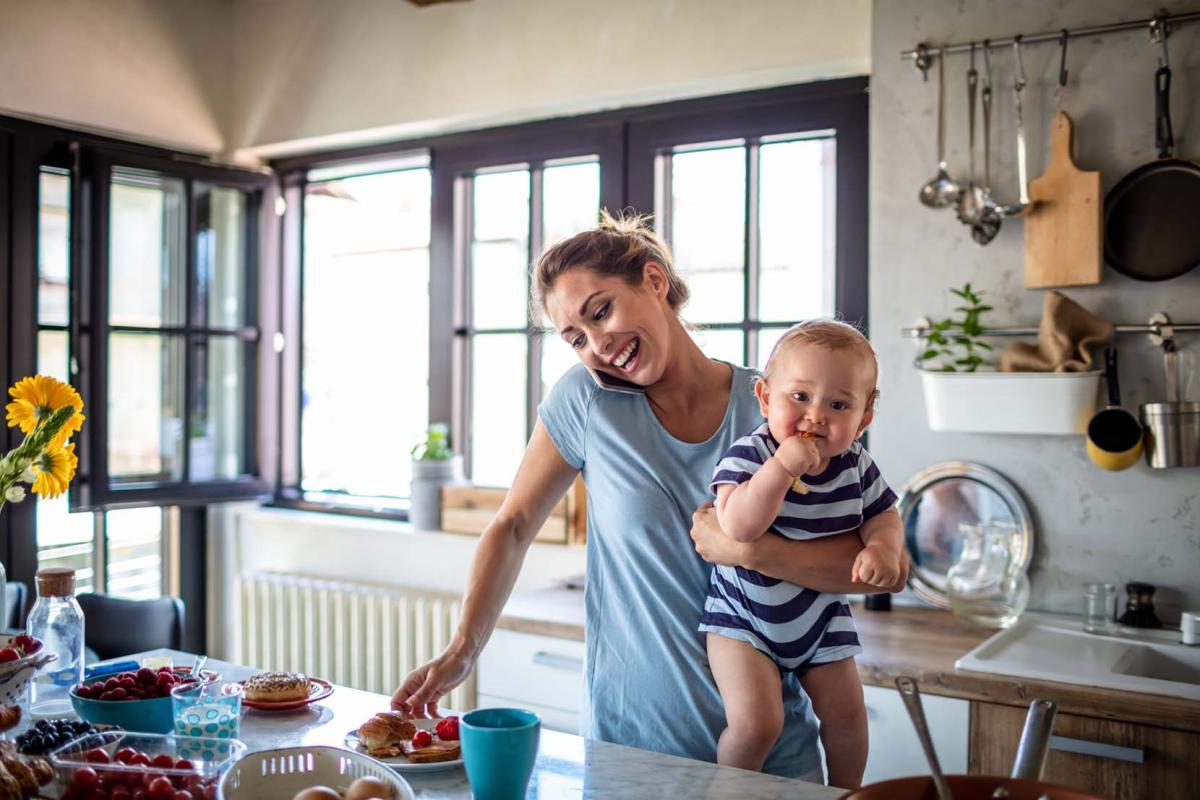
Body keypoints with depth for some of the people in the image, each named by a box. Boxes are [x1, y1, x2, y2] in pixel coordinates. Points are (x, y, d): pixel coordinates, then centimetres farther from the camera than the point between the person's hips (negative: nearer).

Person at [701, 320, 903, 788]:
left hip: (821, 619, 5)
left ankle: (846, 794, 40)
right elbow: (738, 527, -37)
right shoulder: (747, 456, -24)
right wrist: (782, 466, -43)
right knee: (756, 721, -16)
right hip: (743, 617, -5)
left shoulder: (855, 466, -8)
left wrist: (882, 549, -19)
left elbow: (883, 517, 4)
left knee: (846, 713, 12)